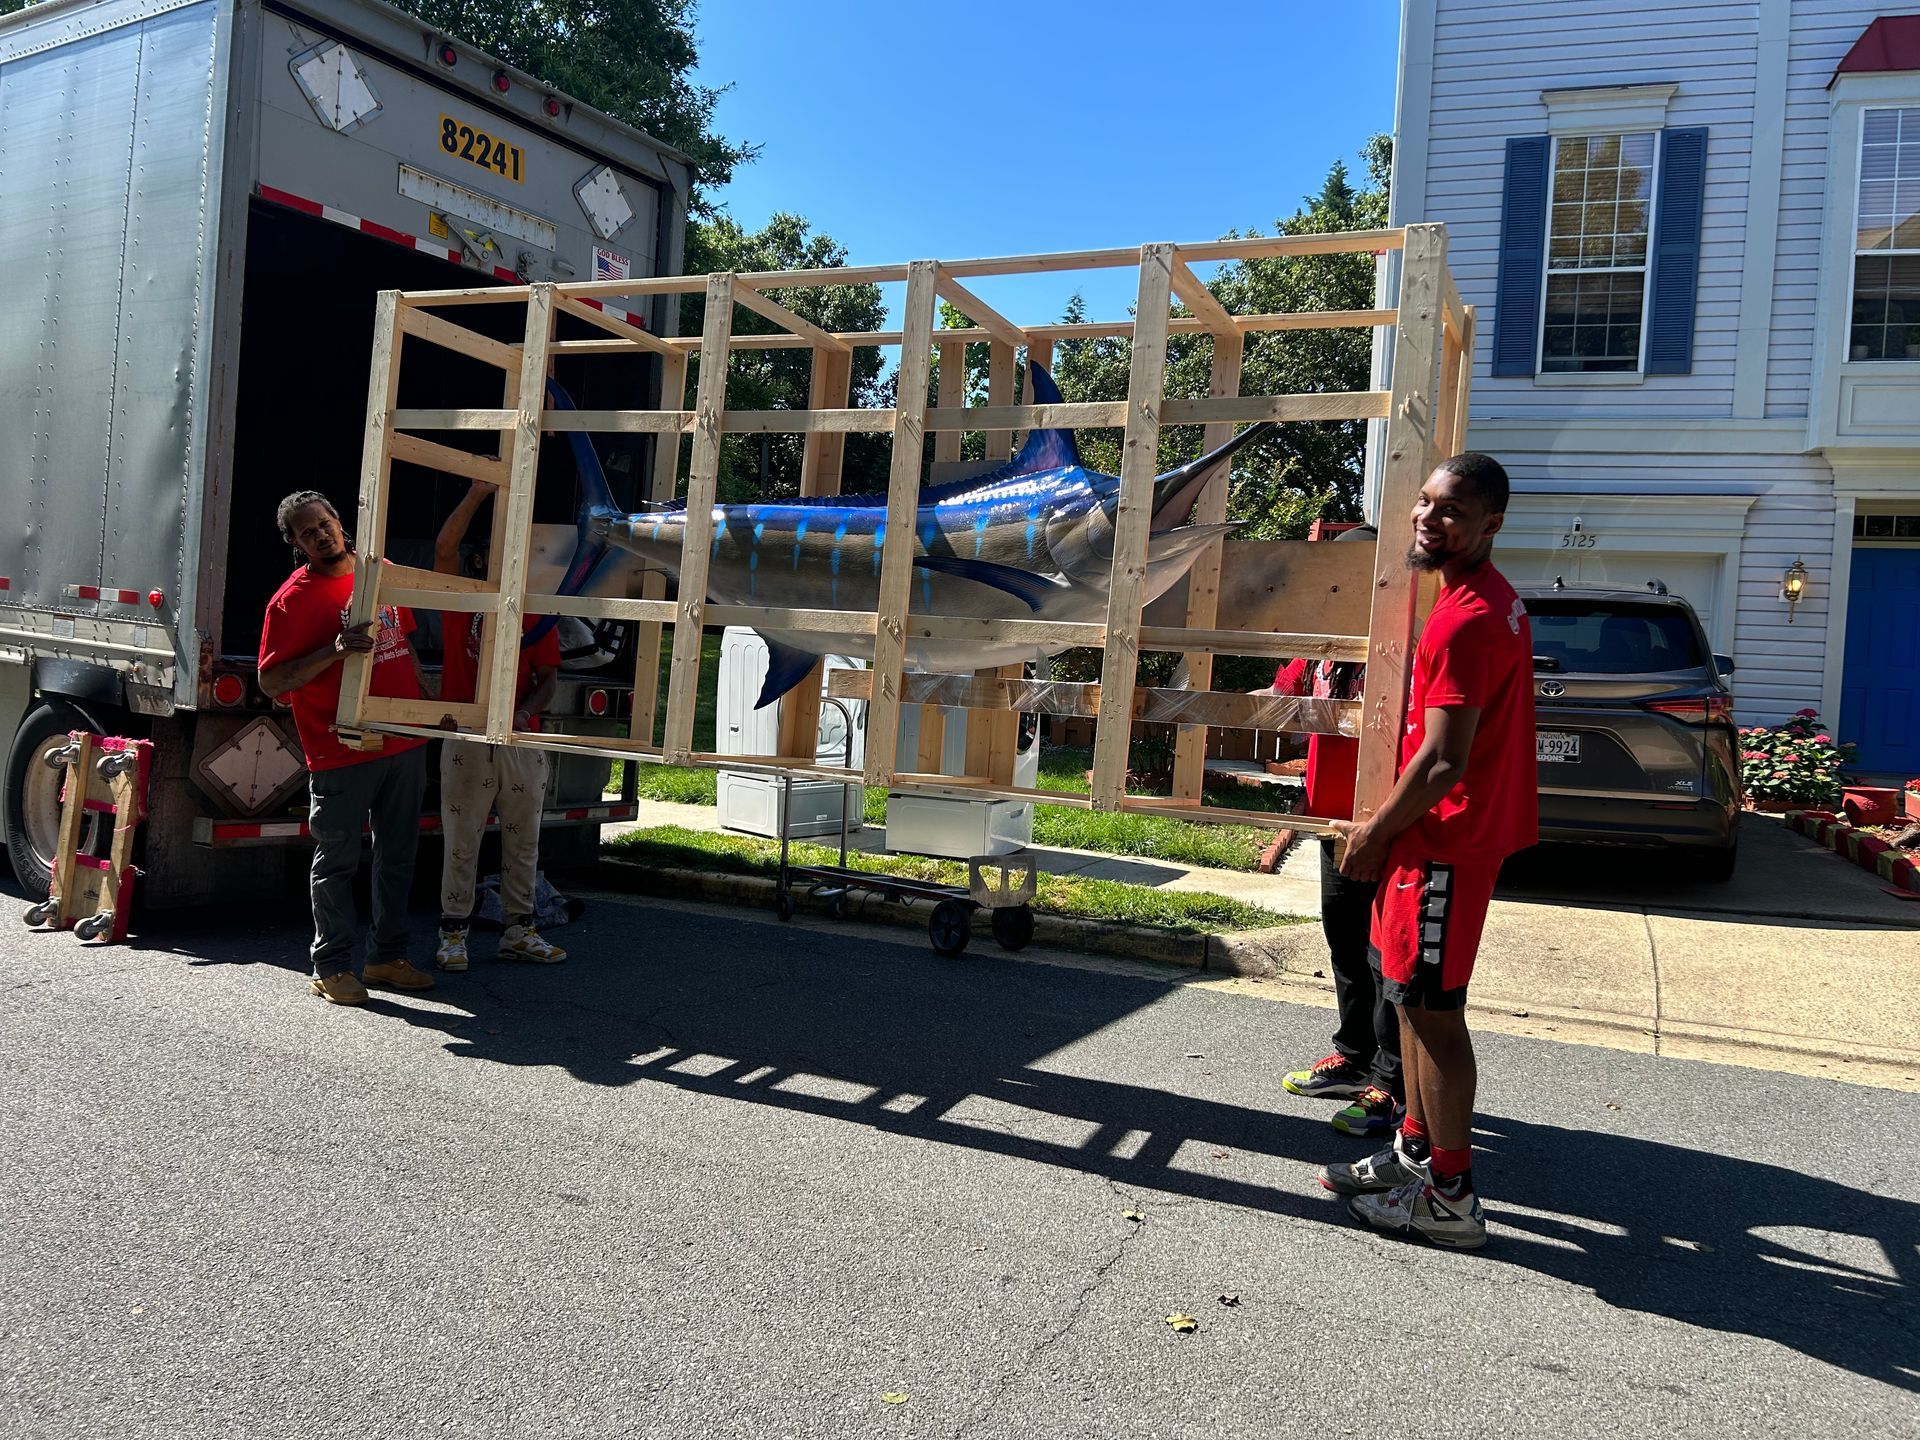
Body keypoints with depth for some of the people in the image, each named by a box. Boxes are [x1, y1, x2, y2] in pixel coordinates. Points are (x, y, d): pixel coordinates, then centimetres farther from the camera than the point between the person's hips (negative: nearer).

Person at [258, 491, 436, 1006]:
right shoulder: (293, 599, -9)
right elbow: (270, 681, -13)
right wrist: (333, 652, -25)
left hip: (405, 743, 6)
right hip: (343, 754, -6)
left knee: (398, 856, 13)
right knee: (336, 861, 3)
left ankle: (388, 956, 25)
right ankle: (332, 968, 14)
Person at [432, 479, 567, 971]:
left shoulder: (538, 616, 8)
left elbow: (548, 676, 5)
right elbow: (444, 549, -12)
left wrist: (525, 712, -14)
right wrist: (478, 492, -17)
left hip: (522, 741, 3)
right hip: (467, 739, -3)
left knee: (523, 839, 9)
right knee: (461, 840, 3)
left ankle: (519, 930, 19)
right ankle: (453, 933, 11)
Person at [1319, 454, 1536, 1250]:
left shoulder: (1466, 619, -21)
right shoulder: (1490, 598, 13)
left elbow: (1443, 761, -25)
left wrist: (1373, 832, -12)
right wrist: (1388, 825, 20)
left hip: (1444, 843, -10)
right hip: (1449, 834, 10)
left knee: (1431, 1011, -2)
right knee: (1414, 999, 18)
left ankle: (1452, 1198, 9)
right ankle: (1414, 1152, 31)